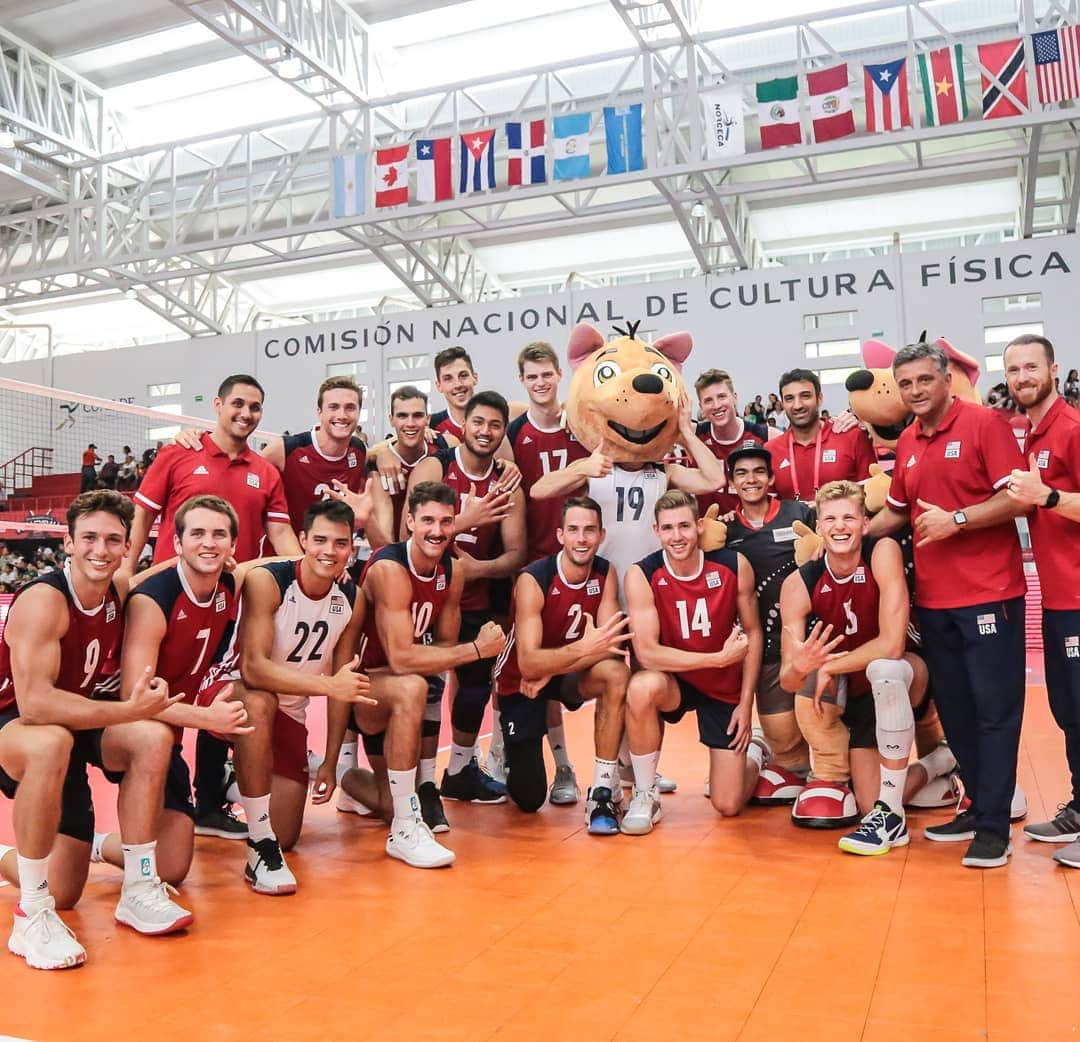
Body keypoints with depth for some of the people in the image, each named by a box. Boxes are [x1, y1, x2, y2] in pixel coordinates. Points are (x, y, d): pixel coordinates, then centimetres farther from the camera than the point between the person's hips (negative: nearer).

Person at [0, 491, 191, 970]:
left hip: (74, 731, 7)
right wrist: (129, 710, -37)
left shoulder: (120, 590, -4)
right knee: (53, 743, -39)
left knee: (154, 736, -19)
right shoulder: (43, 600, -25)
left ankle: (139, 888, -4)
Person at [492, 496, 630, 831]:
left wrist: (551, 670, -28)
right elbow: (528, 664, -31)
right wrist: (583, 648, -46)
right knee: (528, 798, 0)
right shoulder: (533, 580, -24)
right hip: (521, 680, -3)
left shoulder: (605, 574, -11)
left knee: (616, 672, -32)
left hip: (569, 672, 3)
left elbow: (612, 644, -20)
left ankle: (602, 793, -21)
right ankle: (508, 756, 36)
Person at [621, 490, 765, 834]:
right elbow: (646, 653, -25)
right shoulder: (642, 575, -19)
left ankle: (754, 751, 36)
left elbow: (752, 633, -2)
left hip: (726, 688, 1)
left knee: (728, 805, -1)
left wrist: (746, 703, -4)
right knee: (641, 688, -38)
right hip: (673, 681, -1)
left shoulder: (734, 565, -14)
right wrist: (719, 657, -26)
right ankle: (644, 796, -16)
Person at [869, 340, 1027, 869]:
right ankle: (980, 805, 27)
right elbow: (896, 512, 22)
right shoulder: (906, 442, 11)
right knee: (953, 709, 12)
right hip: (933, 599, 7)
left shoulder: (985, 423, -7)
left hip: (989, 593, -6)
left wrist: (955, 519, -20)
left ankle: (993, 826, 8)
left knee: (994, 710, -1)